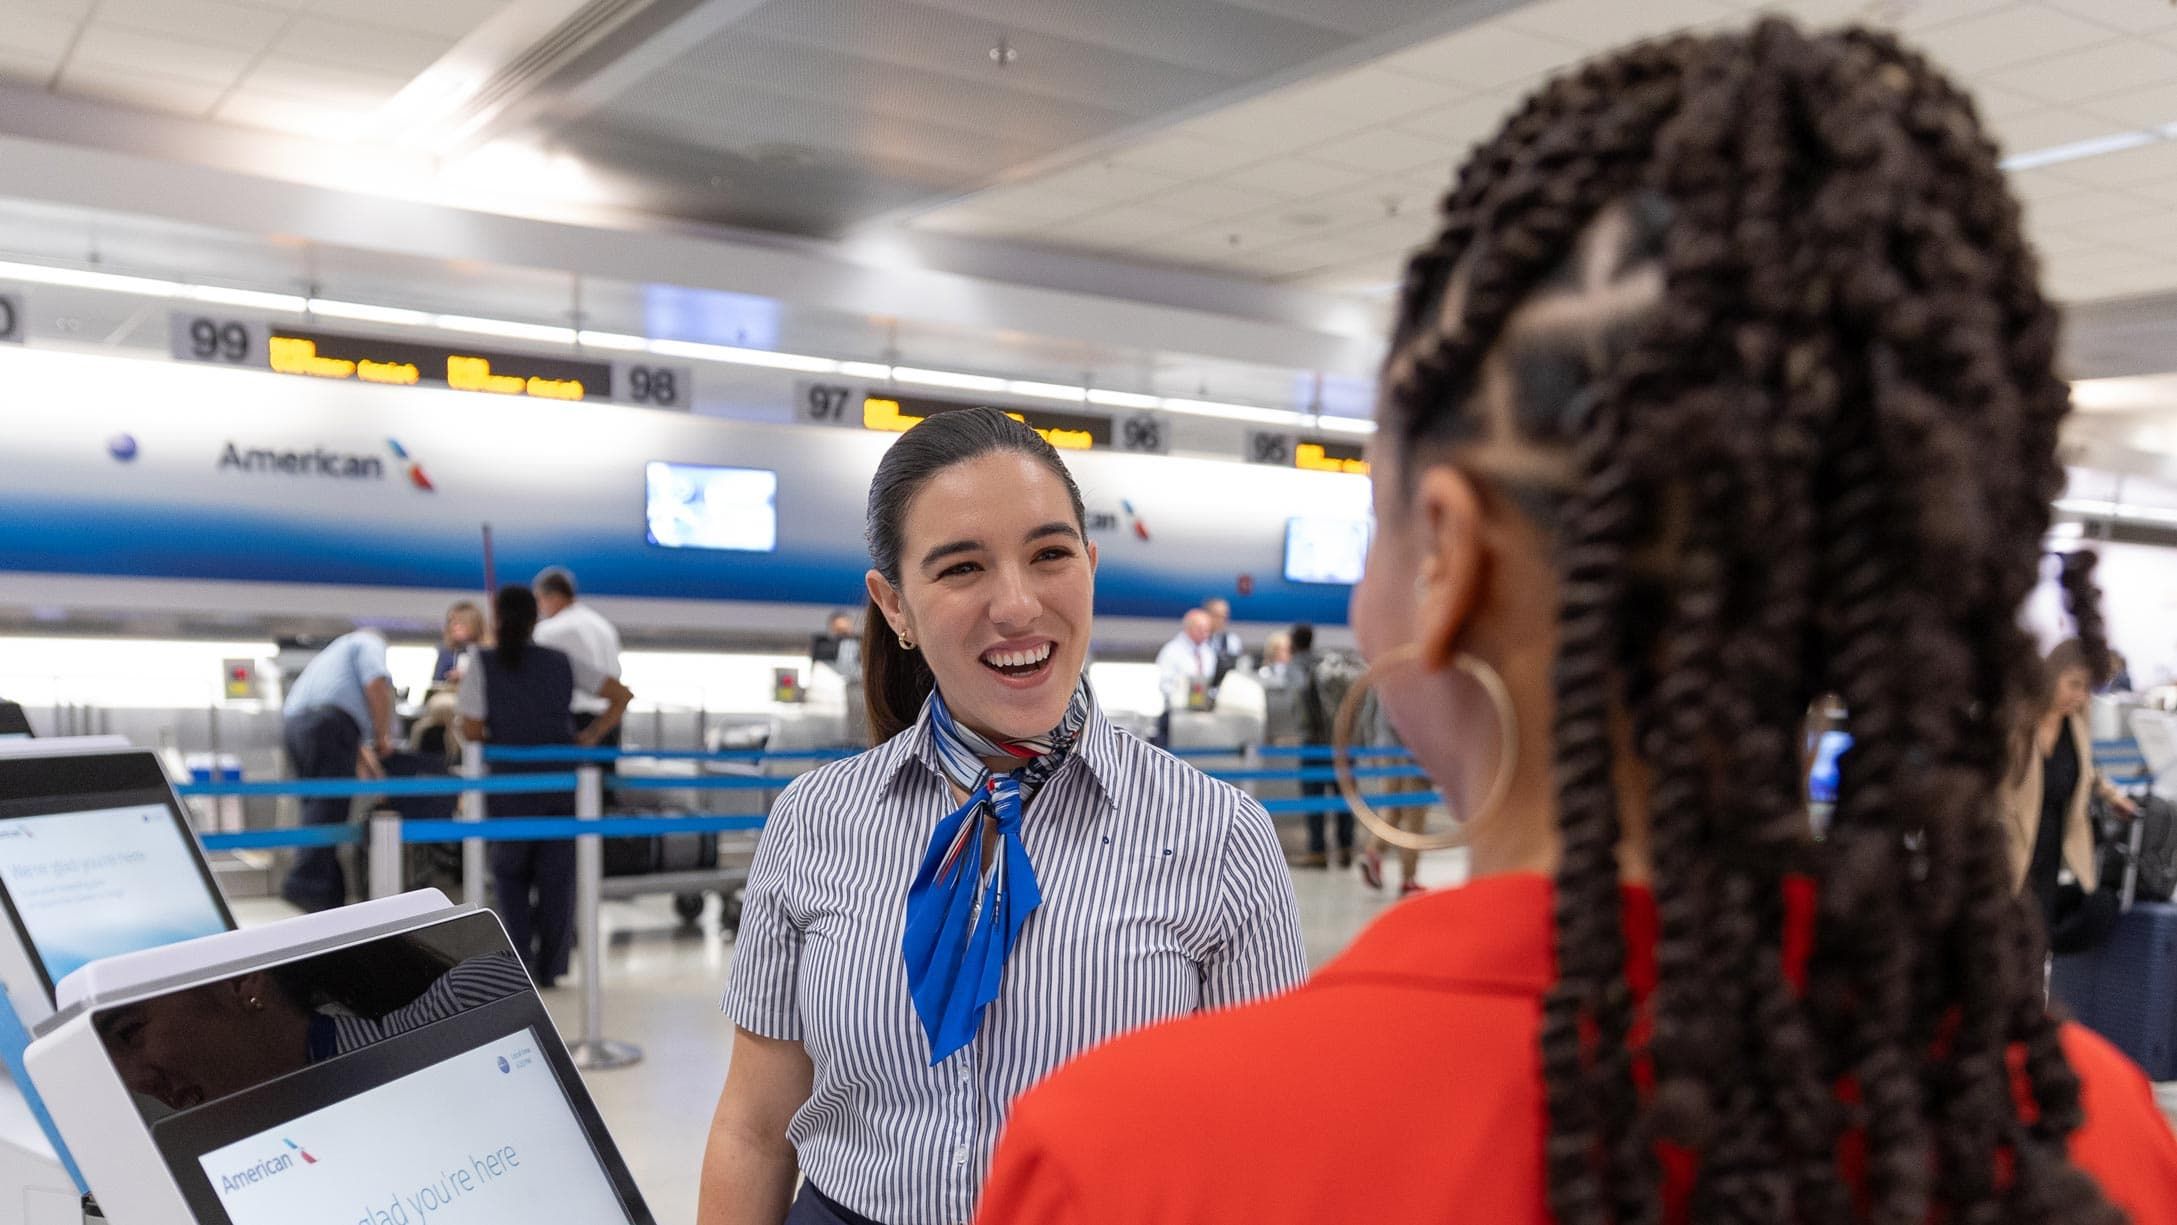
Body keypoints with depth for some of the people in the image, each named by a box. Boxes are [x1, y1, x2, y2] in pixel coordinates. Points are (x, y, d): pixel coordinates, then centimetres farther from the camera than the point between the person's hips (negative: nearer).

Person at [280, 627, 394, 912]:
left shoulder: (331, 652, 39)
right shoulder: (370, 642, 14)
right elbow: (376, 684, -6)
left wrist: (365, 758, 40)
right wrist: (382, 736, 1)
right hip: (328, 723, -8)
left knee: (320, 805, 10)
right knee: (330, 805, -13)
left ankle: (331, 894, 8)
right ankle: (306, 883, -25)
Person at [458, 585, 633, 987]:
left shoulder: (481, 663, -3)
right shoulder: (562, 662, 5)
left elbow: (472, 732, -6)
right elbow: (621, 695, 4)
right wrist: (592, 737, 7)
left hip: (510, 786, -2)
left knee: (509, 874, 16)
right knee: (557, 876, 9)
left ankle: (520, 963, 4)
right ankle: (550, 969, 10)